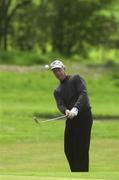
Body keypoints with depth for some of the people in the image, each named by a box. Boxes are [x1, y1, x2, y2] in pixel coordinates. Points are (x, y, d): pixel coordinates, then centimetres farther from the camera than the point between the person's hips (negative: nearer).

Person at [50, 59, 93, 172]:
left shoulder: (76, 79, 1)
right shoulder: (57, 91, 17)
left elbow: (83, 93, -14)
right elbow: (60, 105, -1)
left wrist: (75, 109, -29)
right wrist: (66, 111, -25)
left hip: (84, 116, -6)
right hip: (71, 119, 6)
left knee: (82, 149, -10)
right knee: (68, 150, 4)